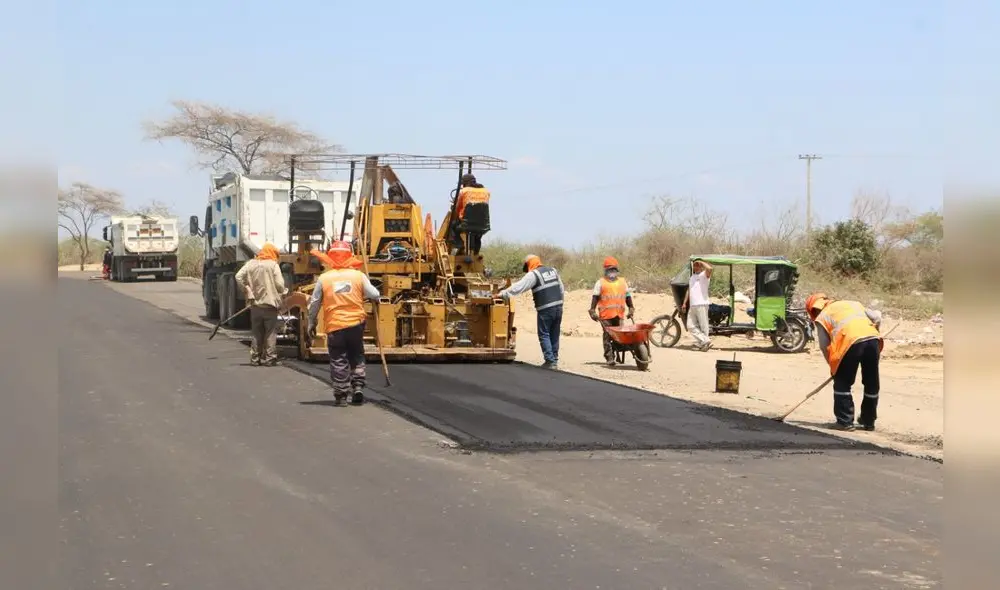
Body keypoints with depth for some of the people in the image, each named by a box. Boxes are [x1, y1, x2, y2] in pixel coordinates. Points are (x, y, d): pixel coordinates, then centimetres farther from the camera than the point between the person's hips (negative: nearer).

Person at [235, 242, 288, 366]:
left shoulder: (251, 264, 3)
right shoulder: (273, 265, -7)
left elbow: (239, 277, -5)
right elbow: (279, 284, -13)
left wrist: (249, 293, -1)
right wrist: (284, 291, 9)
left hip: (255, 304, 4)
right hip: (270, 303, -4)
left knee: (257, 333, 12)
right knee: (270, 333, 4)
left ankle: (255, 358, 14)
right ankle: (269, 358, 3)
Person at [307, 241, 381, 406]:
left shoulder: (324, 278, -3)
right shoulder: (358, 276, -2)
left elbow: (314, 303, 1)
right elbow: (375, 295, -2)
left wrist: (311, 323, 13)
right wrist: (375, 298, 23)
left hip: (334, 325, -1)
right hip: (356, 323, 1)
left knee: (338, 361, 6)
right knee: (357, 358, 18)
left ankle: (341, 395, 5)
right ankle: (357, 388, 8)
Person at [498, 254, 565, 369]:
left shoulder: (533, 275, -7)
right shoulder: (553, 271, 15)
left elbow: (518, 287, -12)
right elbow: (562, 289, 19)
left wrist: (502, 294, -7)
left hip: (545, 310, -7)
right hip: (558, 308, 7)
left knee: (544, 335, 1)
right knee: (554, 335, 13)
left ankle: (550, 361, -5)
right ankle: (555, 360, 15)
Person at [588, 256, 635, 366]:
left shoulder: (622, 282, 16)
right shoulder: (601, 282, 6)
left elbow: (628, 296, 22)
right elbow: (595, 297, 3)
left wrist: (631, 309, 18)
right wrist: (592, 311, -4)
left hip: (619, 314, 3)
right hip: (605, 315, -3)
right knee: (608, 336, -6)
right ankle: (609, 358, -8)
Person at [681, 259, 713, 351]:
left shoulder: (704, 275, -3)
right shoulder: (692, 277, 22)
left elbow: (709, 268, -26)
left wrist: (701, 262, -10)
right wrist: (684, 303, 19)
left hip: (702, 304, -8)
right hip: (692, 305, 8)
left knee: (703, 326, -3)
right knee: (691, 326, 0)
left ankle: (702, 342, 3)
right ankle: (705, 341, -2)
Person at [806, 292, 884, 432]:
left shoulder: (822, 317, 19)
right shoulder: (853, 304, 32)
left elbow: (824, 346, 13)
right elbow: (877, 317, 25)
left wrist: (833, 365, 24)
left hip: (851, 343, -5)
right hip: (873, 339, 5)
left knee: (842, 383, 11)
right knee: (871, 383, 18)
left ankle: (845, 421, 9)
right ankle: (868, 421, 27)